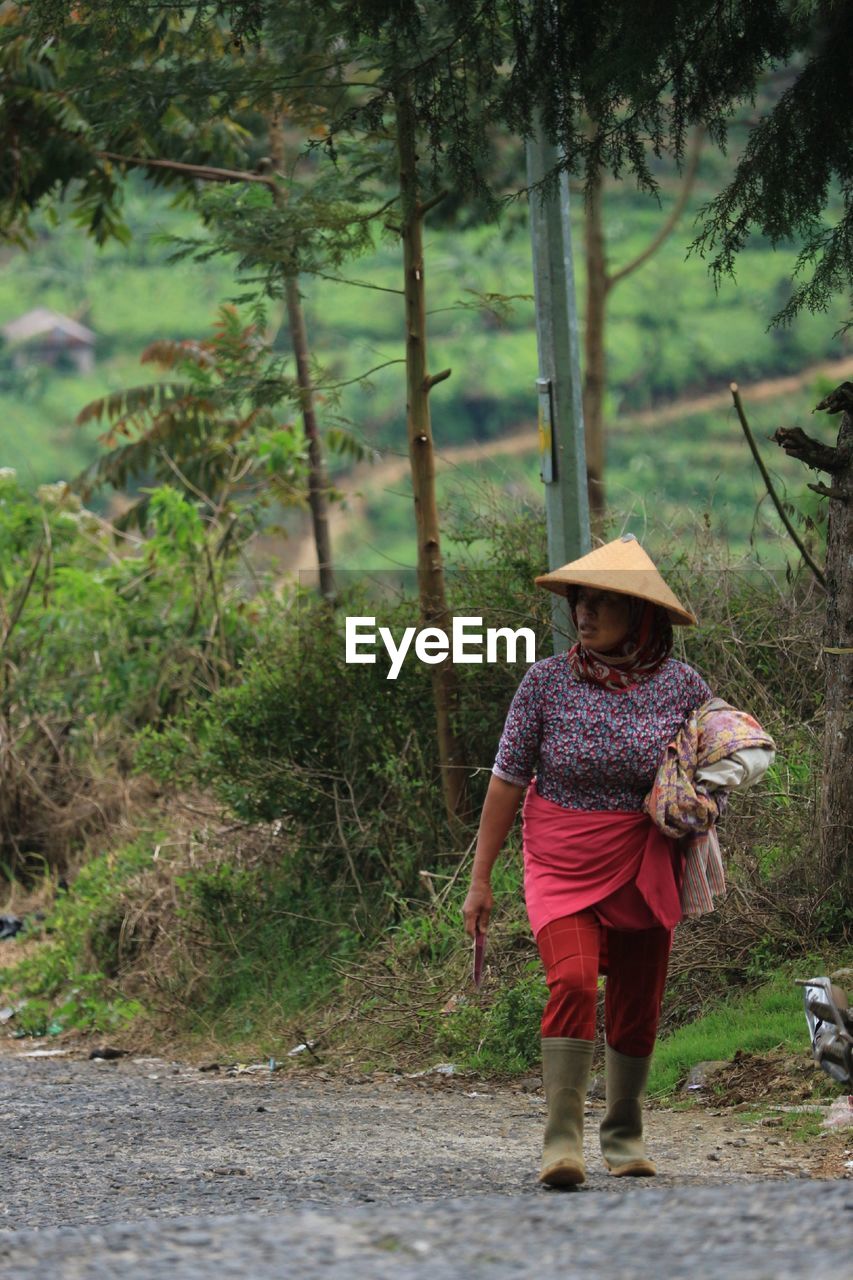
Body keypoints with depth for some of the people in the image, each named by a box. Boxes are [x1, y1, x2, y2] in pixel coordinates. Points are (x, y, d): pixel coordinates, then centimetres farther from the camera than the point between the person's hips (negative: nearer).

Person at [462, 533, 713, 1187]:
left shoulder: (683, 686, -3)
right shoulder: (548, 680, -6)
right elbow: (507, 780, -1)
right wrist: (481, 879, -1)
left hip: (644, 869, 2)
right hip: (560, 864, -2)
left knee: (637, 1006, 8)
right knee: (573, 981, -22)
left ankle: (625, 1133, 30)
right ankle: (562, 1140, -19)